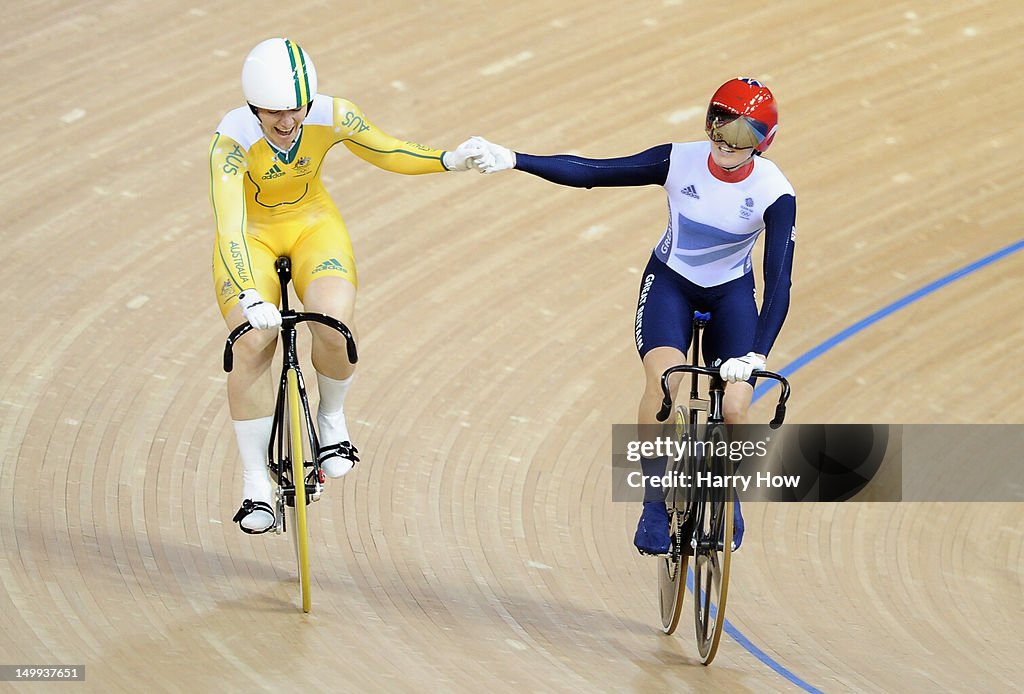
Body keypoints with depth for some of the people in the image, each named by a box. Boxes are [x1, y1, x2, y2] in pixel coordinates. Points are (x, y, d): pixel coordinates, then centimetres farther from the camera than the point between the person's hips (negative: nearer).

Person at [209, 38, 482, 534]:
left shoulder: (331, 117, -23)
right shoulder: (232, 141, -31)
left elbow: (389, 153, -6)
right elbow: (230, 226, -40)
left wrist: (447, 161, -24)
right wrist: (250, 297, -54)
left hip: (314, 225, 2)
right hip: (250, 237, -2)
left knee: (335, 325, -26)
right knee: (252, 344, -21)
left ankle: (332, 418, 6)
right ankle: (255, 483, -8)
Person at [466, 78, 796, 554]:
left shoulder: (774, 193, -25)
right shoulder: (679, 162, -23)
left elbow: (778, 281, -26)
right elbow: (589, 172, -20)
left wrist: (758, 355, -38)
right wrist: (513, 160, -29)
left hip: (731, 294, 0)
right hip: (670, 282, 0)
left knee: (733, 409, -16)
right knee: (664, 379, -28)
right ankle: (656, 505, -12)